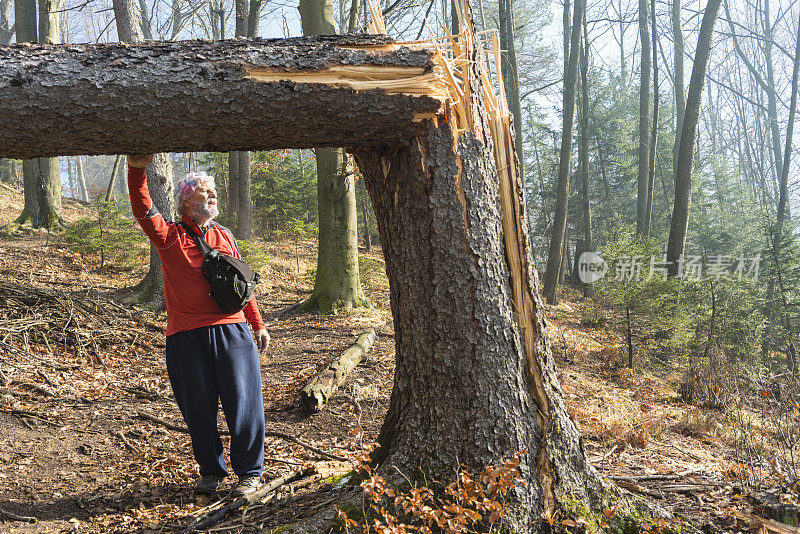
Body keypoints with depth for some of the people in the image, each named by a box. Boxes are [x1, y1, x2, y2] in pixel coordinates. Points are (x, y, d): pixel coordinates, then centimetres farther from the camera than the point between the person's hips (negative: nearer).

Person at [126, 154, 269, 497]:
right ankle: (210, 471, 26)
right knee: (198, 408, 8)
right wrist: (136, 170, -30)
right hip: (186, 336, -2)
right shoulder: (170, 236, 3)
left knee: (242, 403, 2)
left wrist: (258, 324, 19)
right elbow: (143, 211, -16)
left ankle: (250, 472, 17)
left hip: (231, 331, 2)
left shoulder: (224, 236, 15)